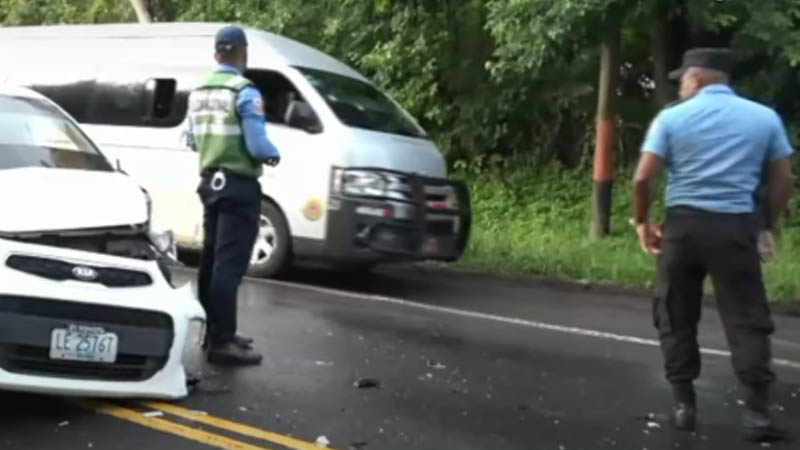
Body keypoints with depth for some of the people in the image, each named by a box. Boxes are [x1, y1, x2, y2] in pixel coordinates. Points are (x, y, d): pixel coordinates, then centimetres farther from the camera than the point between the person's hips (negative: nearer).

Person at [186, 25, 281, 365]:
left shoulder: (198, 92, 10)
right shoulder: (244, 92, -15)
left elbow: (193, 140, 16)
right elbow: (258, 145, -19)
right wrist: (273, 155, 1)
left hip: (210, 181, 8)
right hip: (239, 186, -8)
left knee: (211, 260, 14)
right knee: (229, 263, -8)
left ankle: (214, 331, 24)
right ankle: (221, 342, -7)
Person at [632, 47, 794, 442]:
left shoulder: (671, 118, 0)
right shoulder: (765, 117, 6)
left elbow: (642, 178, -5)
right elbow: (782, 180, 6)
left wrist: (642, 222, 8)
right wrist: (769, 225, 17)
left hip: (683, 225, 0)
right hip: (736, 227, 0)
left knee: (676, 319, 12)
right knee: (747, 320, 4)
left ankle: (684, 403, 14)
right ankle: (756, 410, -1)